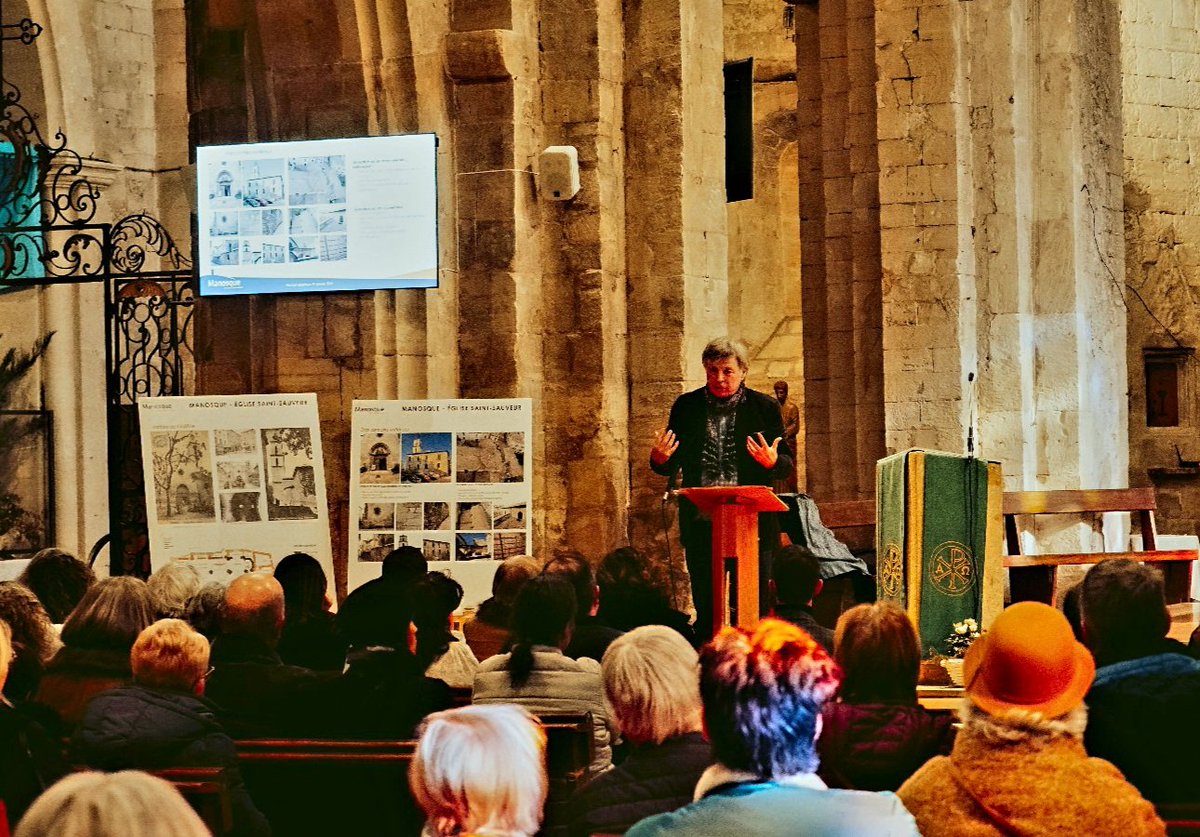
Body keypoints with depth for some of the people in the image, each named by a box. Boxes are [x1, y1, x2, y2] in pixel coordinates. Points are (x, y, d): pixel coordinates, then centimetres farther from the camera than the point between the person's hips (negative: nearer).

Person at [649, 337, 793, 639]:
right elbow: (671, 466, 14)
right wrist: (659, 459, -9)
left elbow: (787, 466, 5)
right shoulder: (686, 406, 10)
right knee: (705, 607, 5)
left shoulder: (765, 408, 5)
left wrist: (772, 462, -18)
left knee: (755, 608, -1)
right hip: (700, 522, 2)